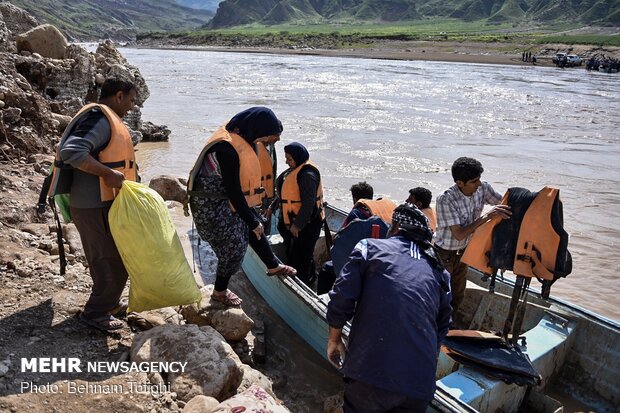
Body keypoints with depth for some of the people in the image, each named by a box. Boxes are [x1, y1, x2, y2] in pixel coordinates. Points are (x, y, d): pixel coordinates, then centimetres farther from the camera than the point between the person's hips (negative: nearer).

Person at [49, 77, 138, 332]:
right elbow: (71, 152, -29)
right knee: (115, 262, 1)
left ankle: (109, 303, 37)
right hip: (97, 207, -10)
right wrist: (108, 174, -27)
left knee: (104, 260, 21)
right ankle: (95, 313, 14)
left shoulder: (104, 119, 15)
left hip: (96, 204, 10)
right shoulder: (101, 119, -17)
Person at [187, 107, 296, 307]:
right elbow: (233, 191, -26)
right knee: (234, 246, 3)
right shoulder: (227, 149, -31)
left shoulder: (237, 137, -1)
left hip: (228, 200, 9)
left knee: (254, 226, 18)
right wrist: (252, 222, -19)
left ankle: (273, 266, 38)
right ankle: (220, 292, 26)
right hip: (212, 207, -9)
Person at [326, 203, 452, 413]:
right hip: (421, 383, 4)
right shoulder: (439, 271, 15)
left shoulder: (370, 247, 3)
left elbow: (341, 300, -5)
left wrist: (334, 340, 11)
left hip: (371, 372, -3)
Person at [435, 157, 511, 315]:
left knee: (458, 295, 21)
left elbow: (505, 203, 0)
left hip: (463, 251, 6)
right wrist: (486, 216, -36)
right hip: (444, 253, -6)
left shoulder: (483, 188, -15)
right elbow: (459, 235, -32)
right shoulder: (446, 200, -32)